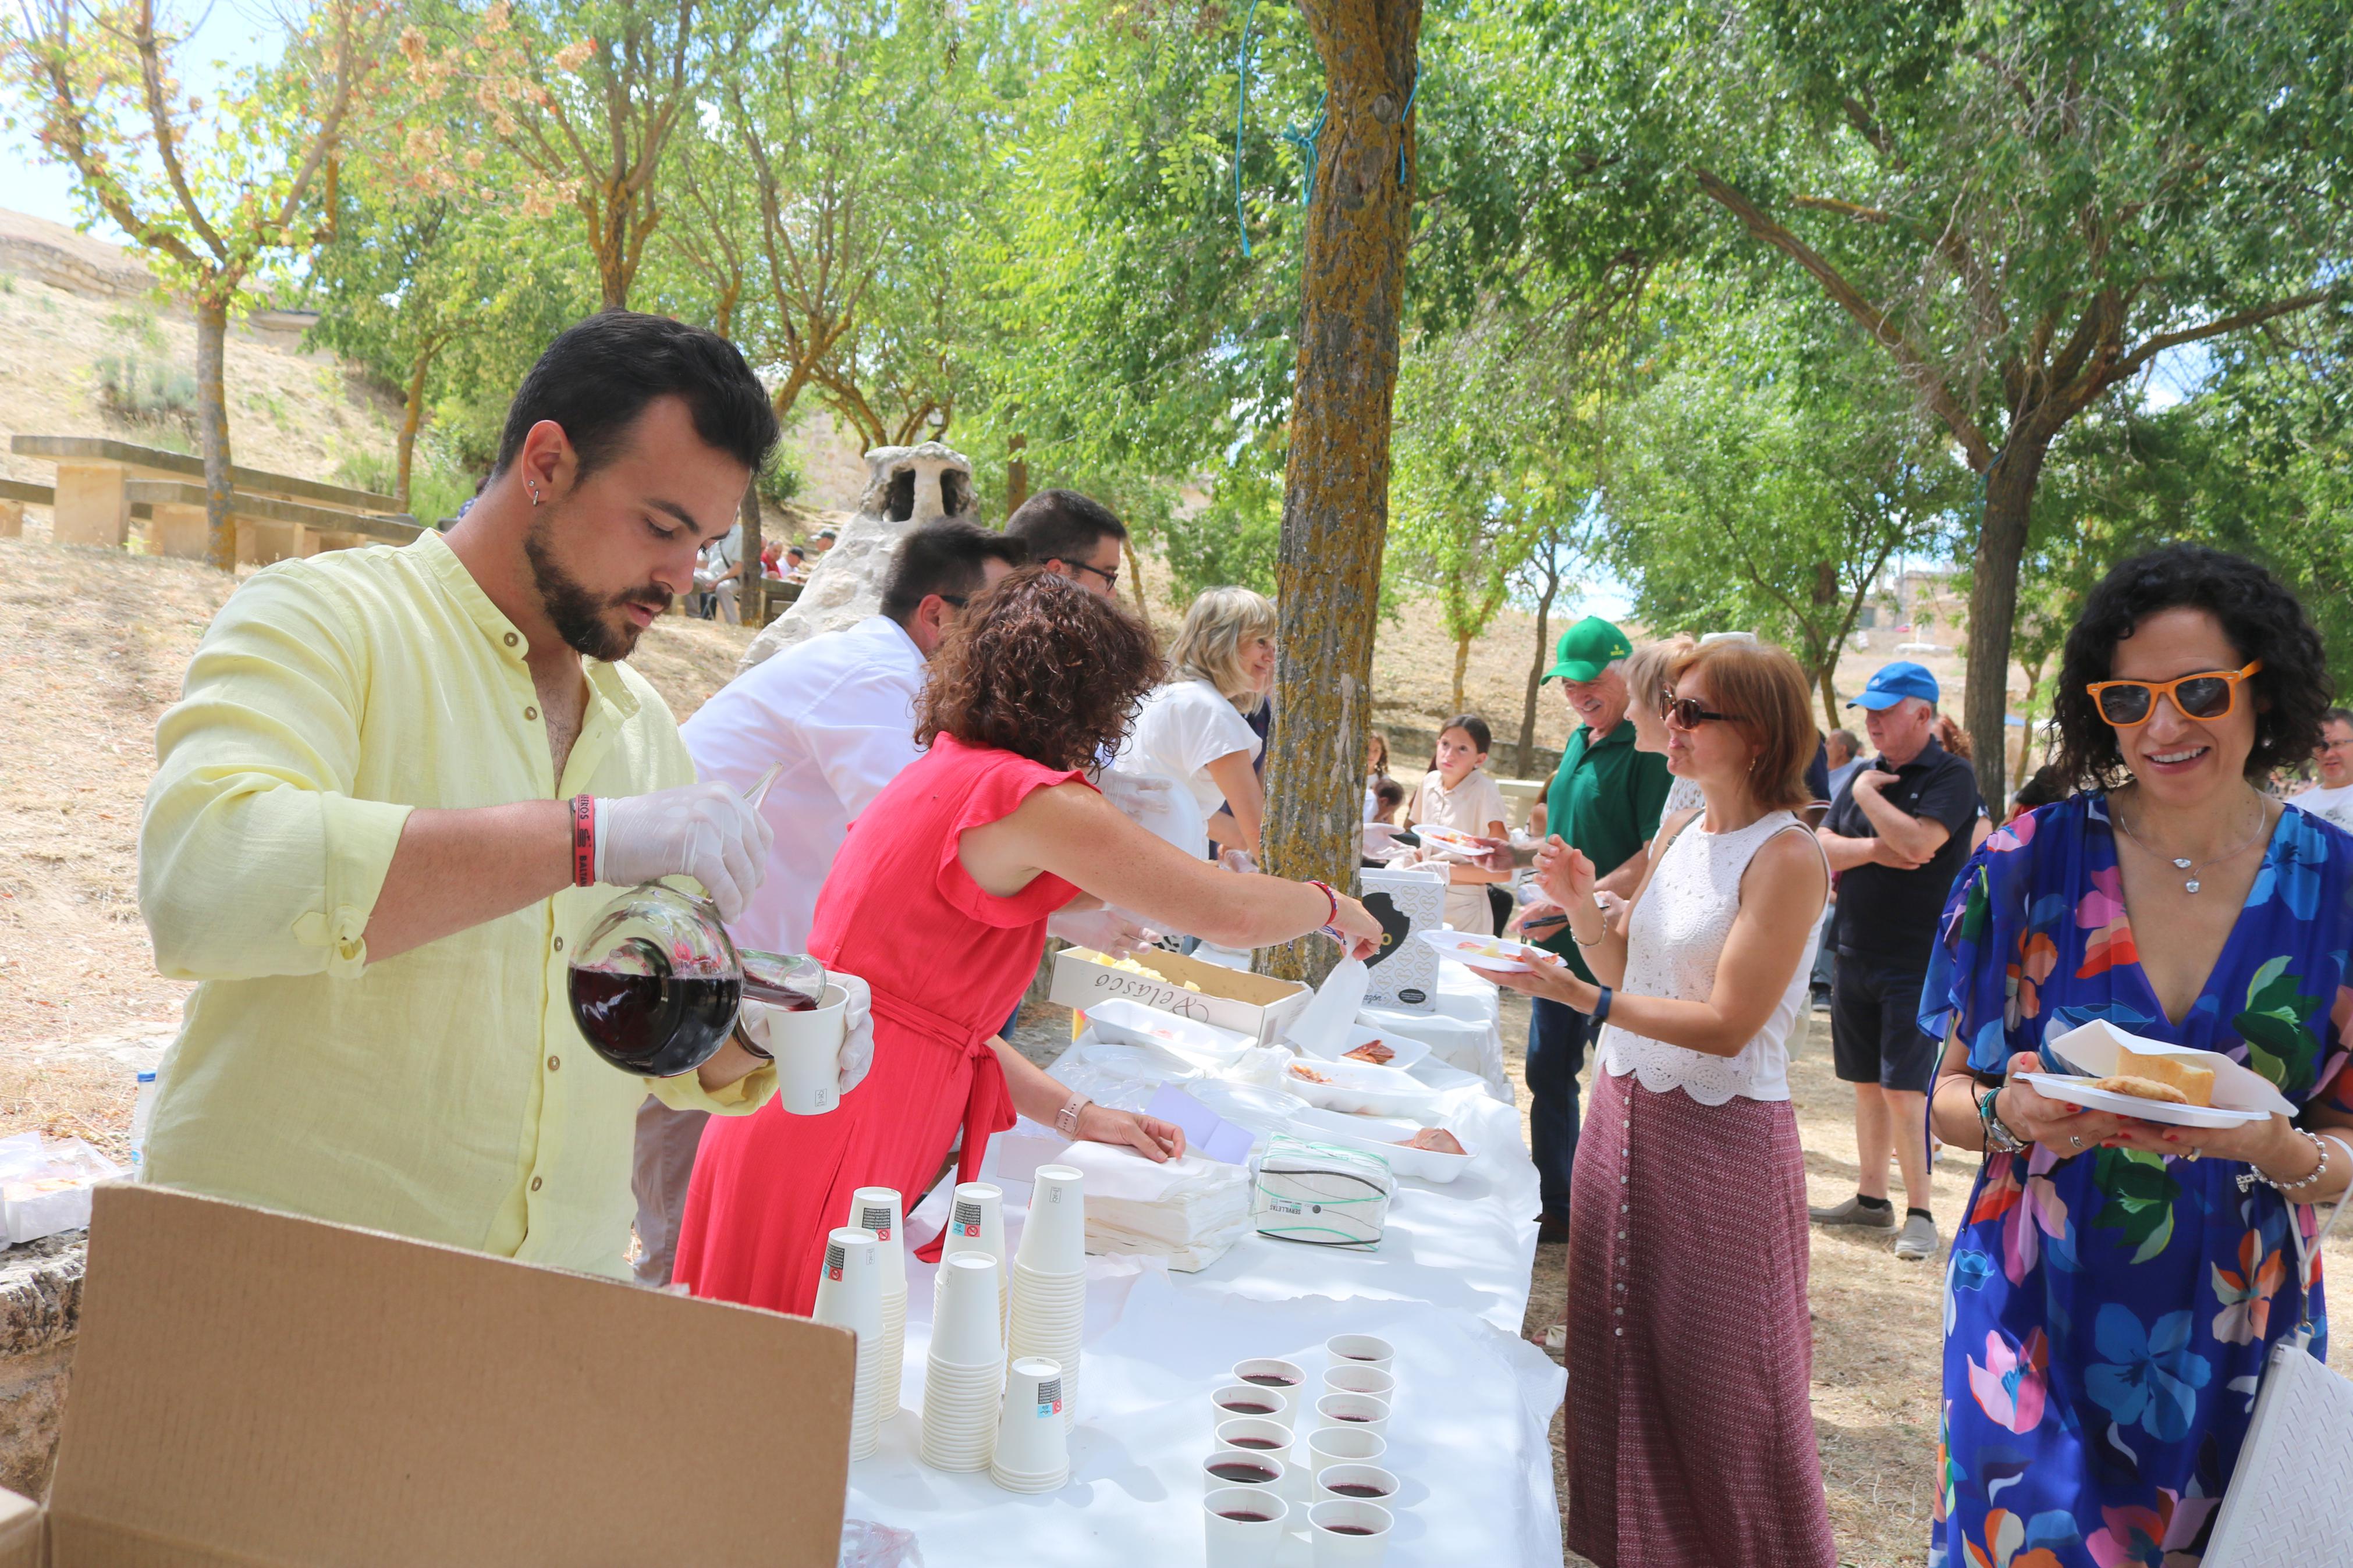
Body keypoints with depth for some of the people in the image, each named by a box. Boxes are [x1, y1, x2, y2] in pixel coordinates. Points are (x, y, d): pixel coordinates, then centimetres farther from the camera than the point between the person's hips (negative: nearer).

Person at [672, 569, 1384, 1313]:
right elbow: (1233, 912, -16)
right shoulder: (1023, 795, -15)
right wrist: (1332, 906, 5)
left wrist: (1075, 1115, 13)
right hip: (824, 1153, -9)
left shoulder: (938, 776, 14)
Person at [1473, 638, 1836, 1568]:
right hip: (1625, 1109, 7)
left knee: (1713, 1384, 4)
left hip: (1721, 1133, -7)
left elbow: (1728, 1024, -19)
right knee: (1618, 1348, 14)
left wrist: (1586, 1000, -26)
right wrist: (1581, 907, -5)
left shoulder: (1786, 857, -14)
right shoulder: (1677, 833, 8)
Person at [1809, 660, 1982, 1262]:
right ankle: (1871, 1196, 24)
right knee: (1867, 1084, 14)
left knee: (1904, 1091, -8)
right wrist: (1875, 849, -13)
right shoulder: (1866, 775, 11)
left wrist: (1868, 795, -11)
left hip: (1918, 962, -7)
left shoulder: (1951, 777, -8)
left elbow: (1917, 841, -25)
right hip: (1856, 958, 7)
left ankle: (1920, 1213, 3)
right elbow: (1822, 851, 5)